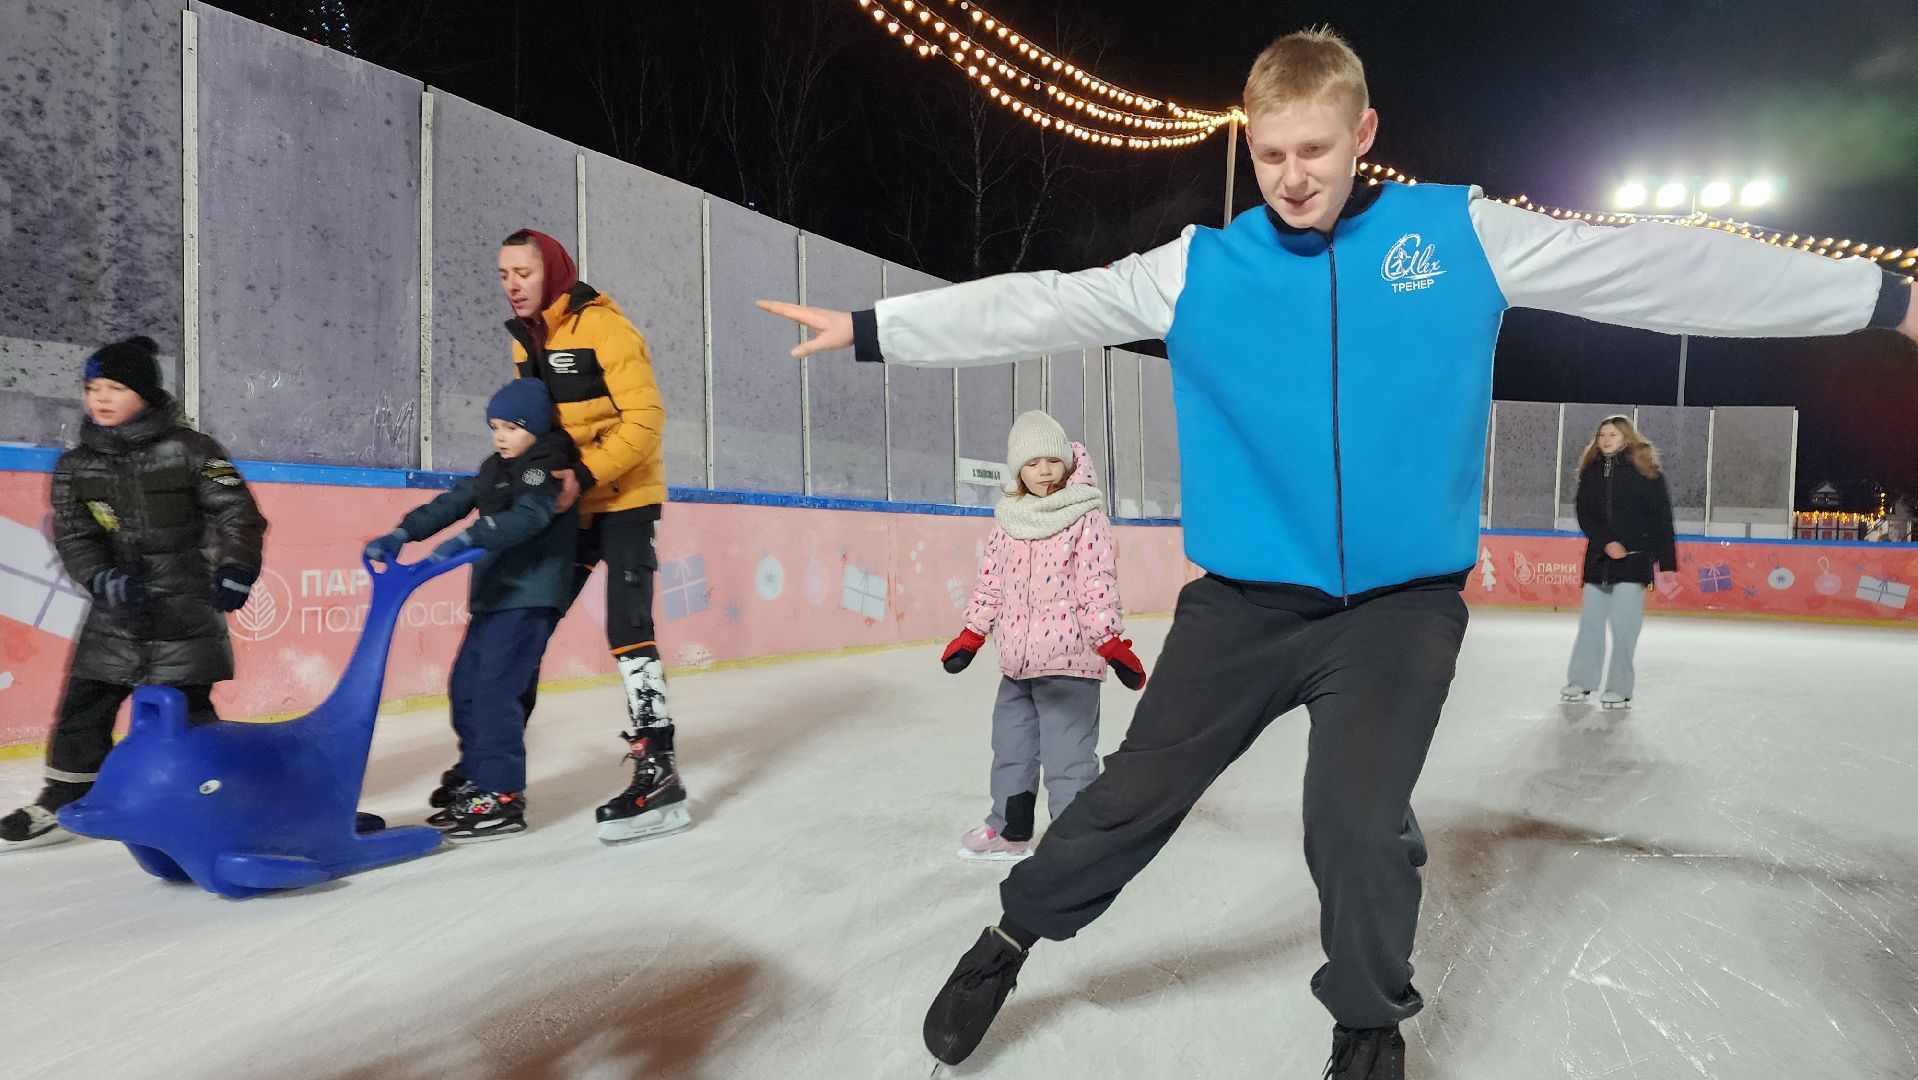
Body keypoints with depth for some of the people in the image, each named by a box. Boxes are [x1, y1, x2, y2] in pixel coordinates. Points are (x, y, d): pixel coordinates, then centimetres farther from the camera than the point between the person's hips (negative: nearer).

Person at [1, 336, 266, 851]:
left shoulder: (188, 449, -5)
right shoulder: (75, 465, 7)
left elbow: (237, 510, -8)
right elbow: (72, 534, 1)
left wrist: (236, 566, -19)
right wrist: (103, 577, -16)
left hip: (187, 606, -4)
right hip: (116, 611, 4)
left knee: (186, 706, -1)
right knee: (84, 703, 8)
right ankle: (63, 800, 24)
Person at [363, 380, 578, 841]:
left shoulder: (550, 466, -9)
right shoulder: (495, 469, 20)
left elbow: (527, 516, -26)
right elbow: (452, 502, 13)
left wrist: (468, 538, -37)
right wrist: (401, 534, -1)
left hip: (530, 598, -9)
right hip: (492, 595, 9)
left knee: (494, 690, -14)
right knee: (464, 687, 11)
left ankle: (502, 797, -8)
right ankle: (475, 779, 25)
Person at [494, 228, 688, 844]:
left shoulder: (602, 327, -13)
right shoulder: (525, 341, 12)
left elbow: (645, 417, -19)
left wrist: (586, 476, -25)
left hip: (624, 498, -8)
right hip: (568, 504, 8)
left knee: (627, 630, -16)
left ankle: (658, 769, -13)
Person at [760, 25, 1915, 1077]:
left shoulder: (1464, 235, 0)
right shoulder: (1198, 270, 0)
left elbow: (1658, 266, 4)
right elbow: (1043, 305, 0)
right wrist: (873, 327, -1)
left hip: (1403, 602, 0)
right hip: (1245, 599, 1)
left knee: (1362, 819, -9)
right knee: (1135, 792, 2)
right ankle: (1014, 937, 29)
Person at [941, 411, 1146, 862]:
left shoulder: (1085, 519, -7)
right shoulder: (1008, 523, 8)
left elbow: (1098, 583, -13)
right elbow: (991, 583, 14)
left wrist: (1112, 642, -16)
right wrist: (971, 635, 14)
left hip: (1068, 655, -7)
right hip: (1016, 658, 7)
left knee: (1067, 753, -2)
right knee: (1010, 744, 19)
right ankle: (1010, 828, 35)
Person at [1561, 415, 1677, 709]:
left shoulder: (1645, 470, -3)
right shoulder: (1591, 471, 8)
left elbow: (1662, 518, -4)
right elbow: (1584, 514, 3)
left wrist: (1667, 563, -8)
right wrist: (1605, 542, -12)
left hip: (1634, 557, -4)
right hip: (1598, 556, 4)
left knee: (1623, 625, -6)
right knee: (1590, 621, 8)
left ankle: (1619, 689, 1)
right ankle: (1581, 680, 19)